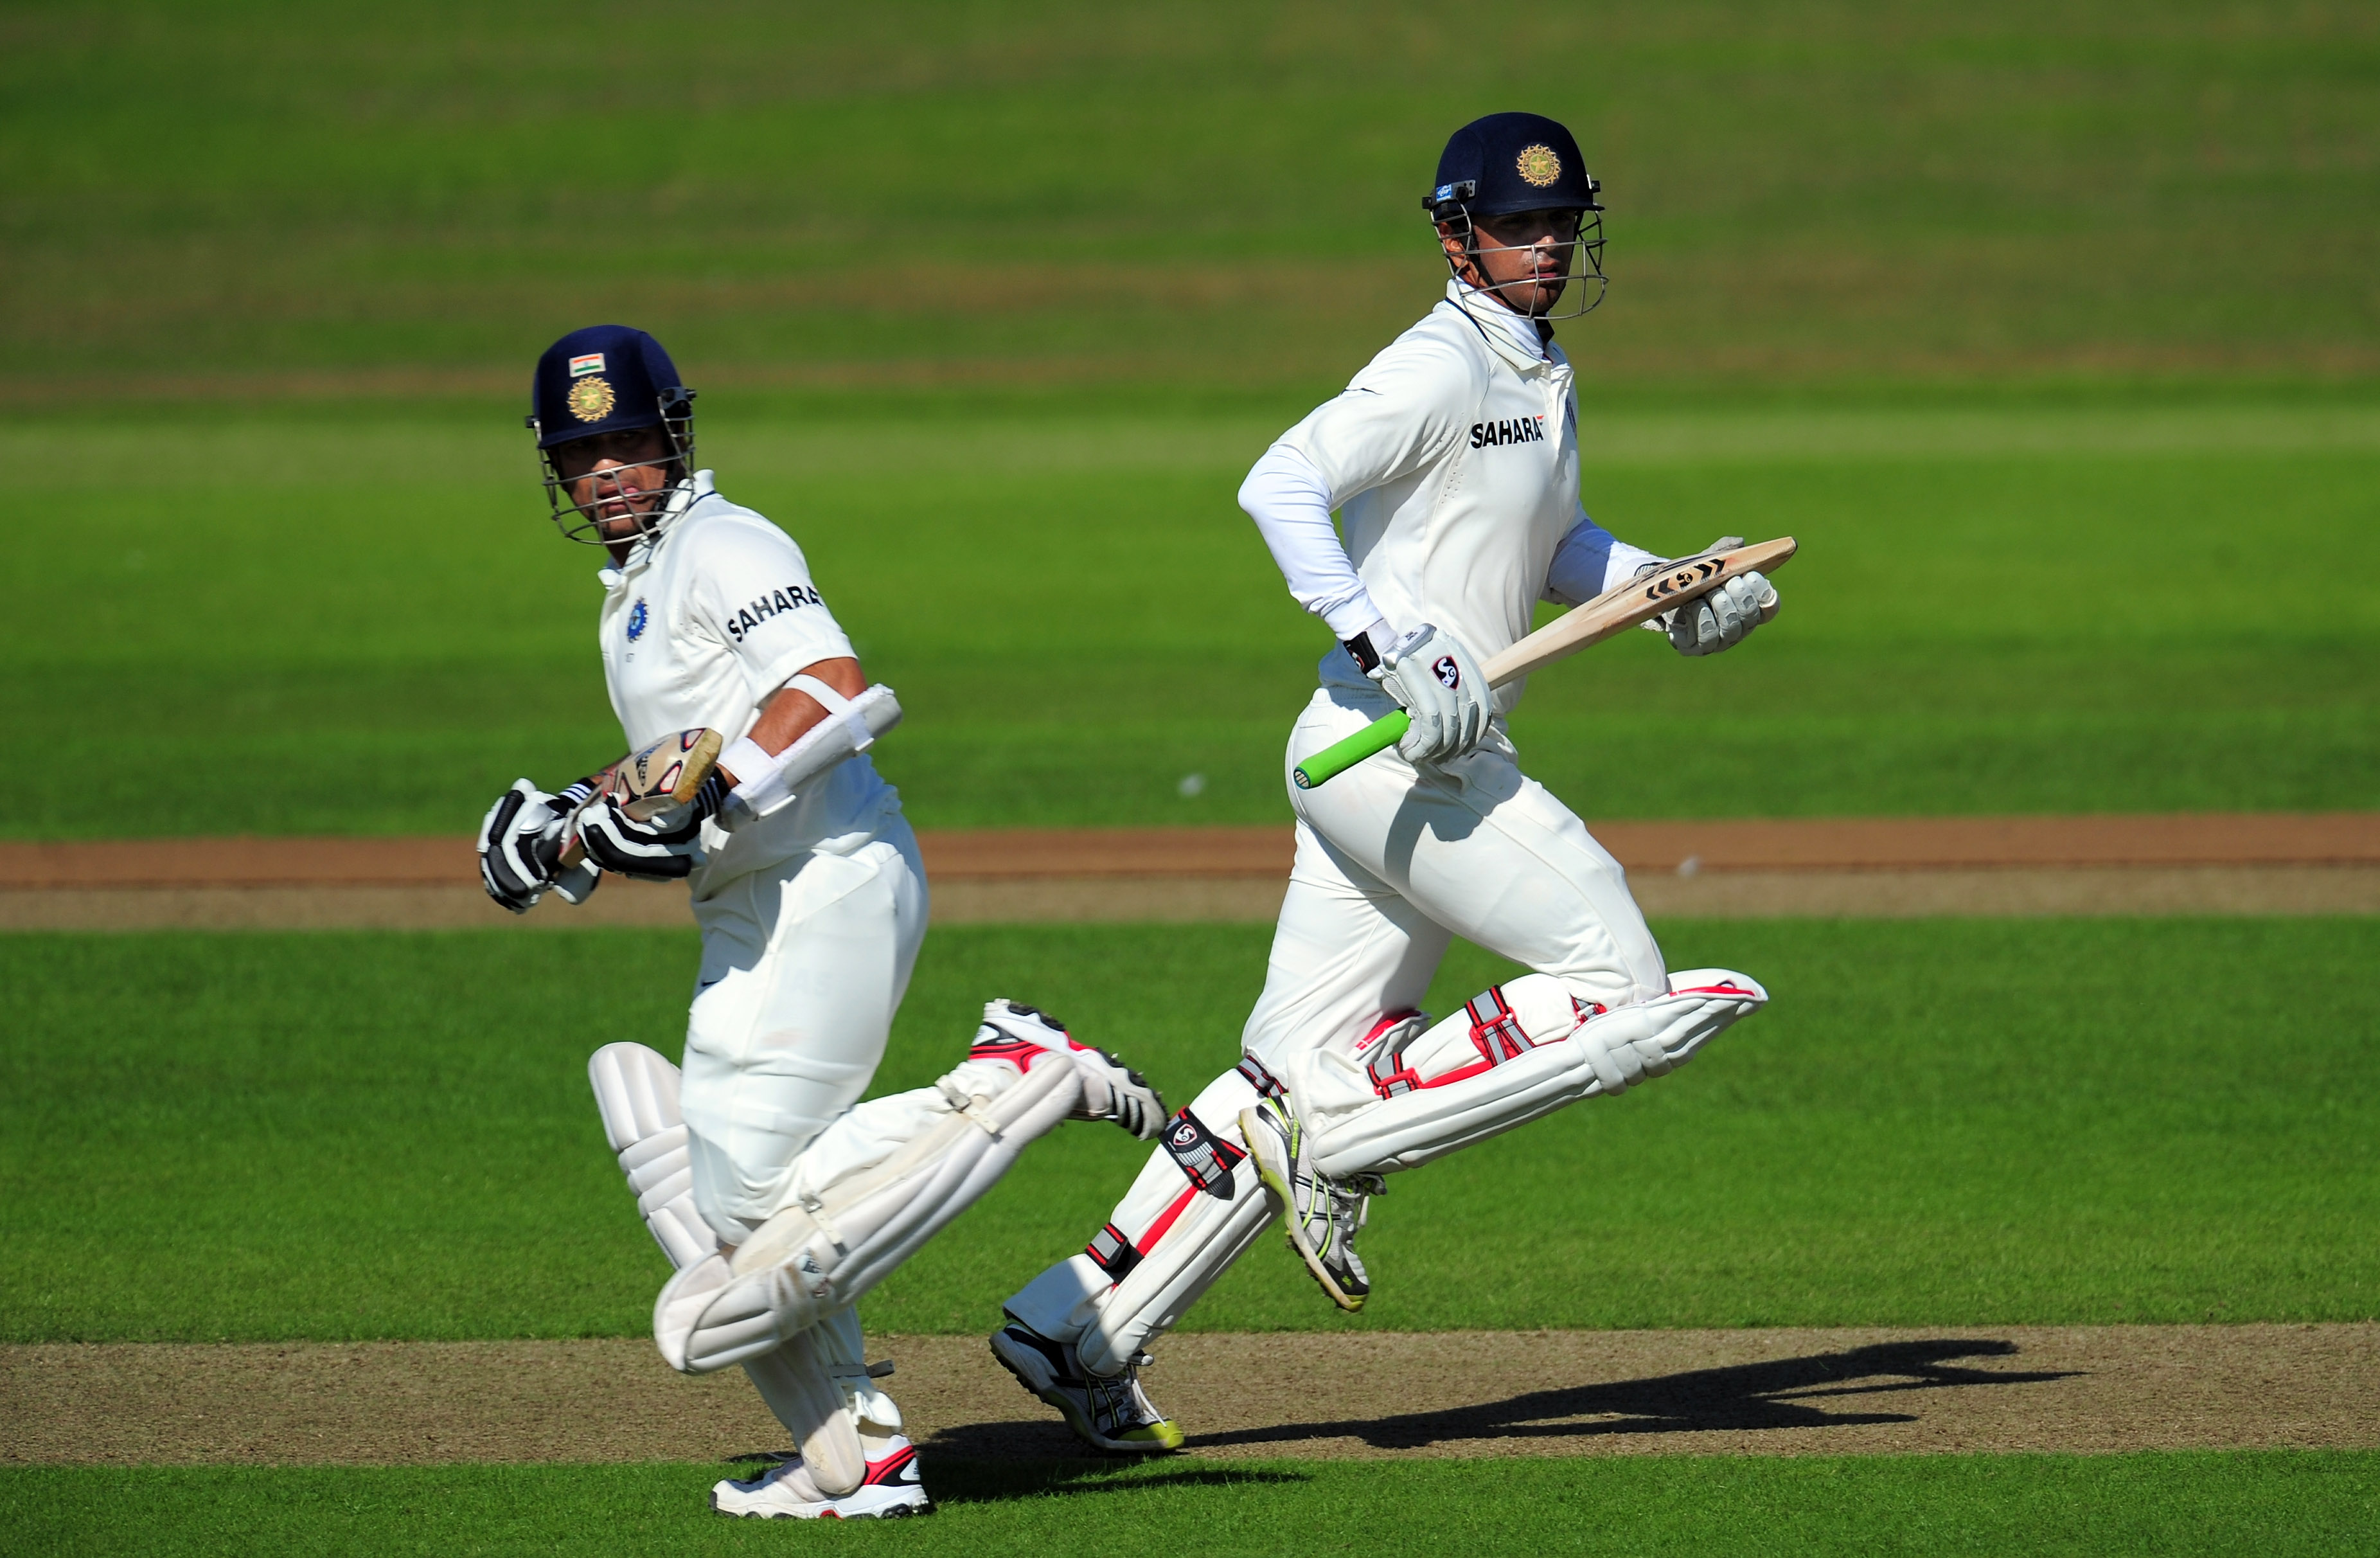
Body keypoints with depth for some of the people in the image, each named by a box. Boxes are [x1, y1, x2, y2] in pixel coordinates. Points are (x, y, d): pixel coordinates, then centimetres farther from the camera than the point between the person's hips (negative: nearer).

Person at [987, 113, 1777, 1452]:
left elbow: (1558, 546, 33)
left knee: (1303, 1076, 9)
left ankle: (1083, 1328, 10)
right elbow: (1281, 486, -23)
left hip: (1442, 756, 9)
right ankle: (1345, 1144, -9)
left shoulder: (1540, 377, 19)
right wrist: (1393, 651, -29)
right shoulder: (1440, 366, -12)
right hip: (1390, 750, -9)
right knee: (1625, 996, -12)